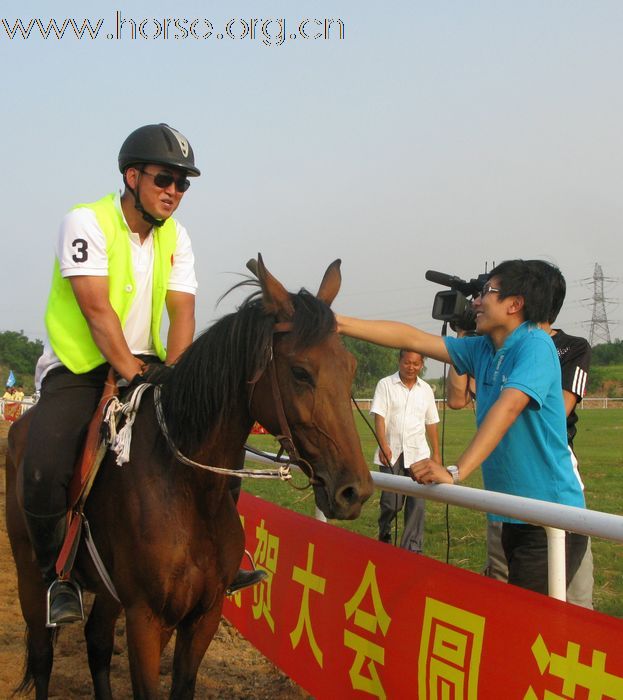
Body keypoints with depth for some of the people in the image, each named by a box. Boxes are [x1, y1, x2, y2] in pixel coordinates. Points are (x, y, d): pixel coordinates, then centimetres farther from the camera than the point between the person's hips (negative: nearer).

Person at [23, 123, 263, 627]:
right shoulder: (87, 222, -13)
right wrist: (133, 373, -26)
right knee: (43, 472, -28)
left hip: (144, 366, 6)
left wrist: (171, 372, -20)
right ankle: (56, 576, -2)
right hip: (78, 368, -5)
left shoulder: (176, 237, 5)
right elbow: (96, 309, -21)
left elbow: (183, 312, -4)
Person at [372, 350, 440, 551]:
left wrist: (436, 453, 13)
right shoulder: (385, 385, 1)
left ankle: (412, 548, 4)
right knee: (391, 502, 0)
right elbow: (379, 417, -7)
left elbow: (431, 424, 16)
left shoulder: (426, 389, 11)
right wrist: (383, 445, -20)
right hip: (391, 452, -3)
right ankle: (384, 536, 28)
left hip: (418, 453, 3)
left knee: (417, 503, -3)